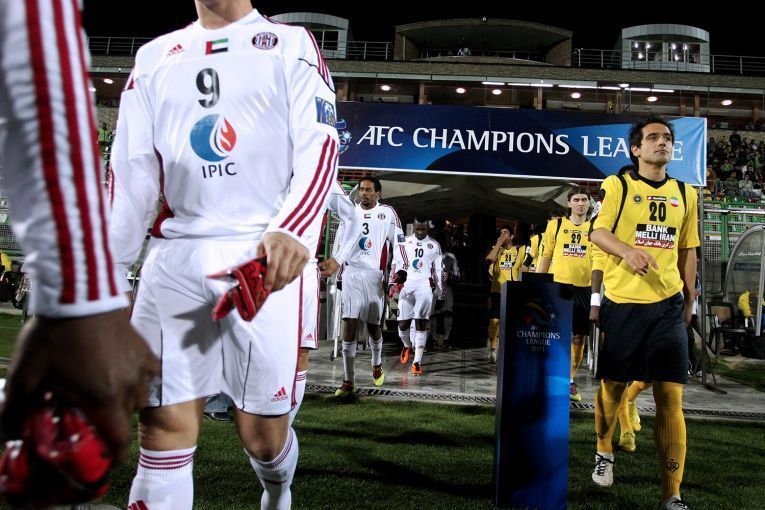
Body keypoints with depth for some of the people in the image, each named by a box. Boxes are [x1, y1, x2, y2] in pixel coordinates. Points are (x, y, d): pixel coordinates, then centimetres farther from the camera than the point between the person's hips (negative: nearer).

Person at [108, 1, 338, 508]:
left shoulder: (292, 44, 8)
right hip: (174, 255, 3)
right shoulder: (155, 56, 19)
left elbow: (319, 150, -5)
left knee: (261, 430, 2)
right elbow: (132, 173, 15)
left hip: (264, 256, -3)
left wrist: (292, 230, -24)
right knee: (164, 424, 0)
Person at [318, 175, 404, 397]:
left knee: (373, 325, 7)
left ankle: (376, 364, 37)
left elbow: (398, 243, 0)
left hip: (375, 274, -2)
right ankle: (348, 381, -5)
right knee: (350, 324, -7)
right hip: (351, 272, 2)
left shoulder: (387, 213, 2)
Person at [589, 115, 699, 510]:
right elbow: (597, 231, -7)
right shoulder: (617, 186, 1)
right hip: (621, 303, -2)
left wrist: (688, 300, 17)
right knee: (612, 385, 8)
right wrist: (627, 250, -25)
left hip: (668, 305, 3)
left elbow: (688, 251, 18)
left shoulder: (685, 194, 13)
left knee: (671, 397, -2)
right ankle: (604, 451, 35)